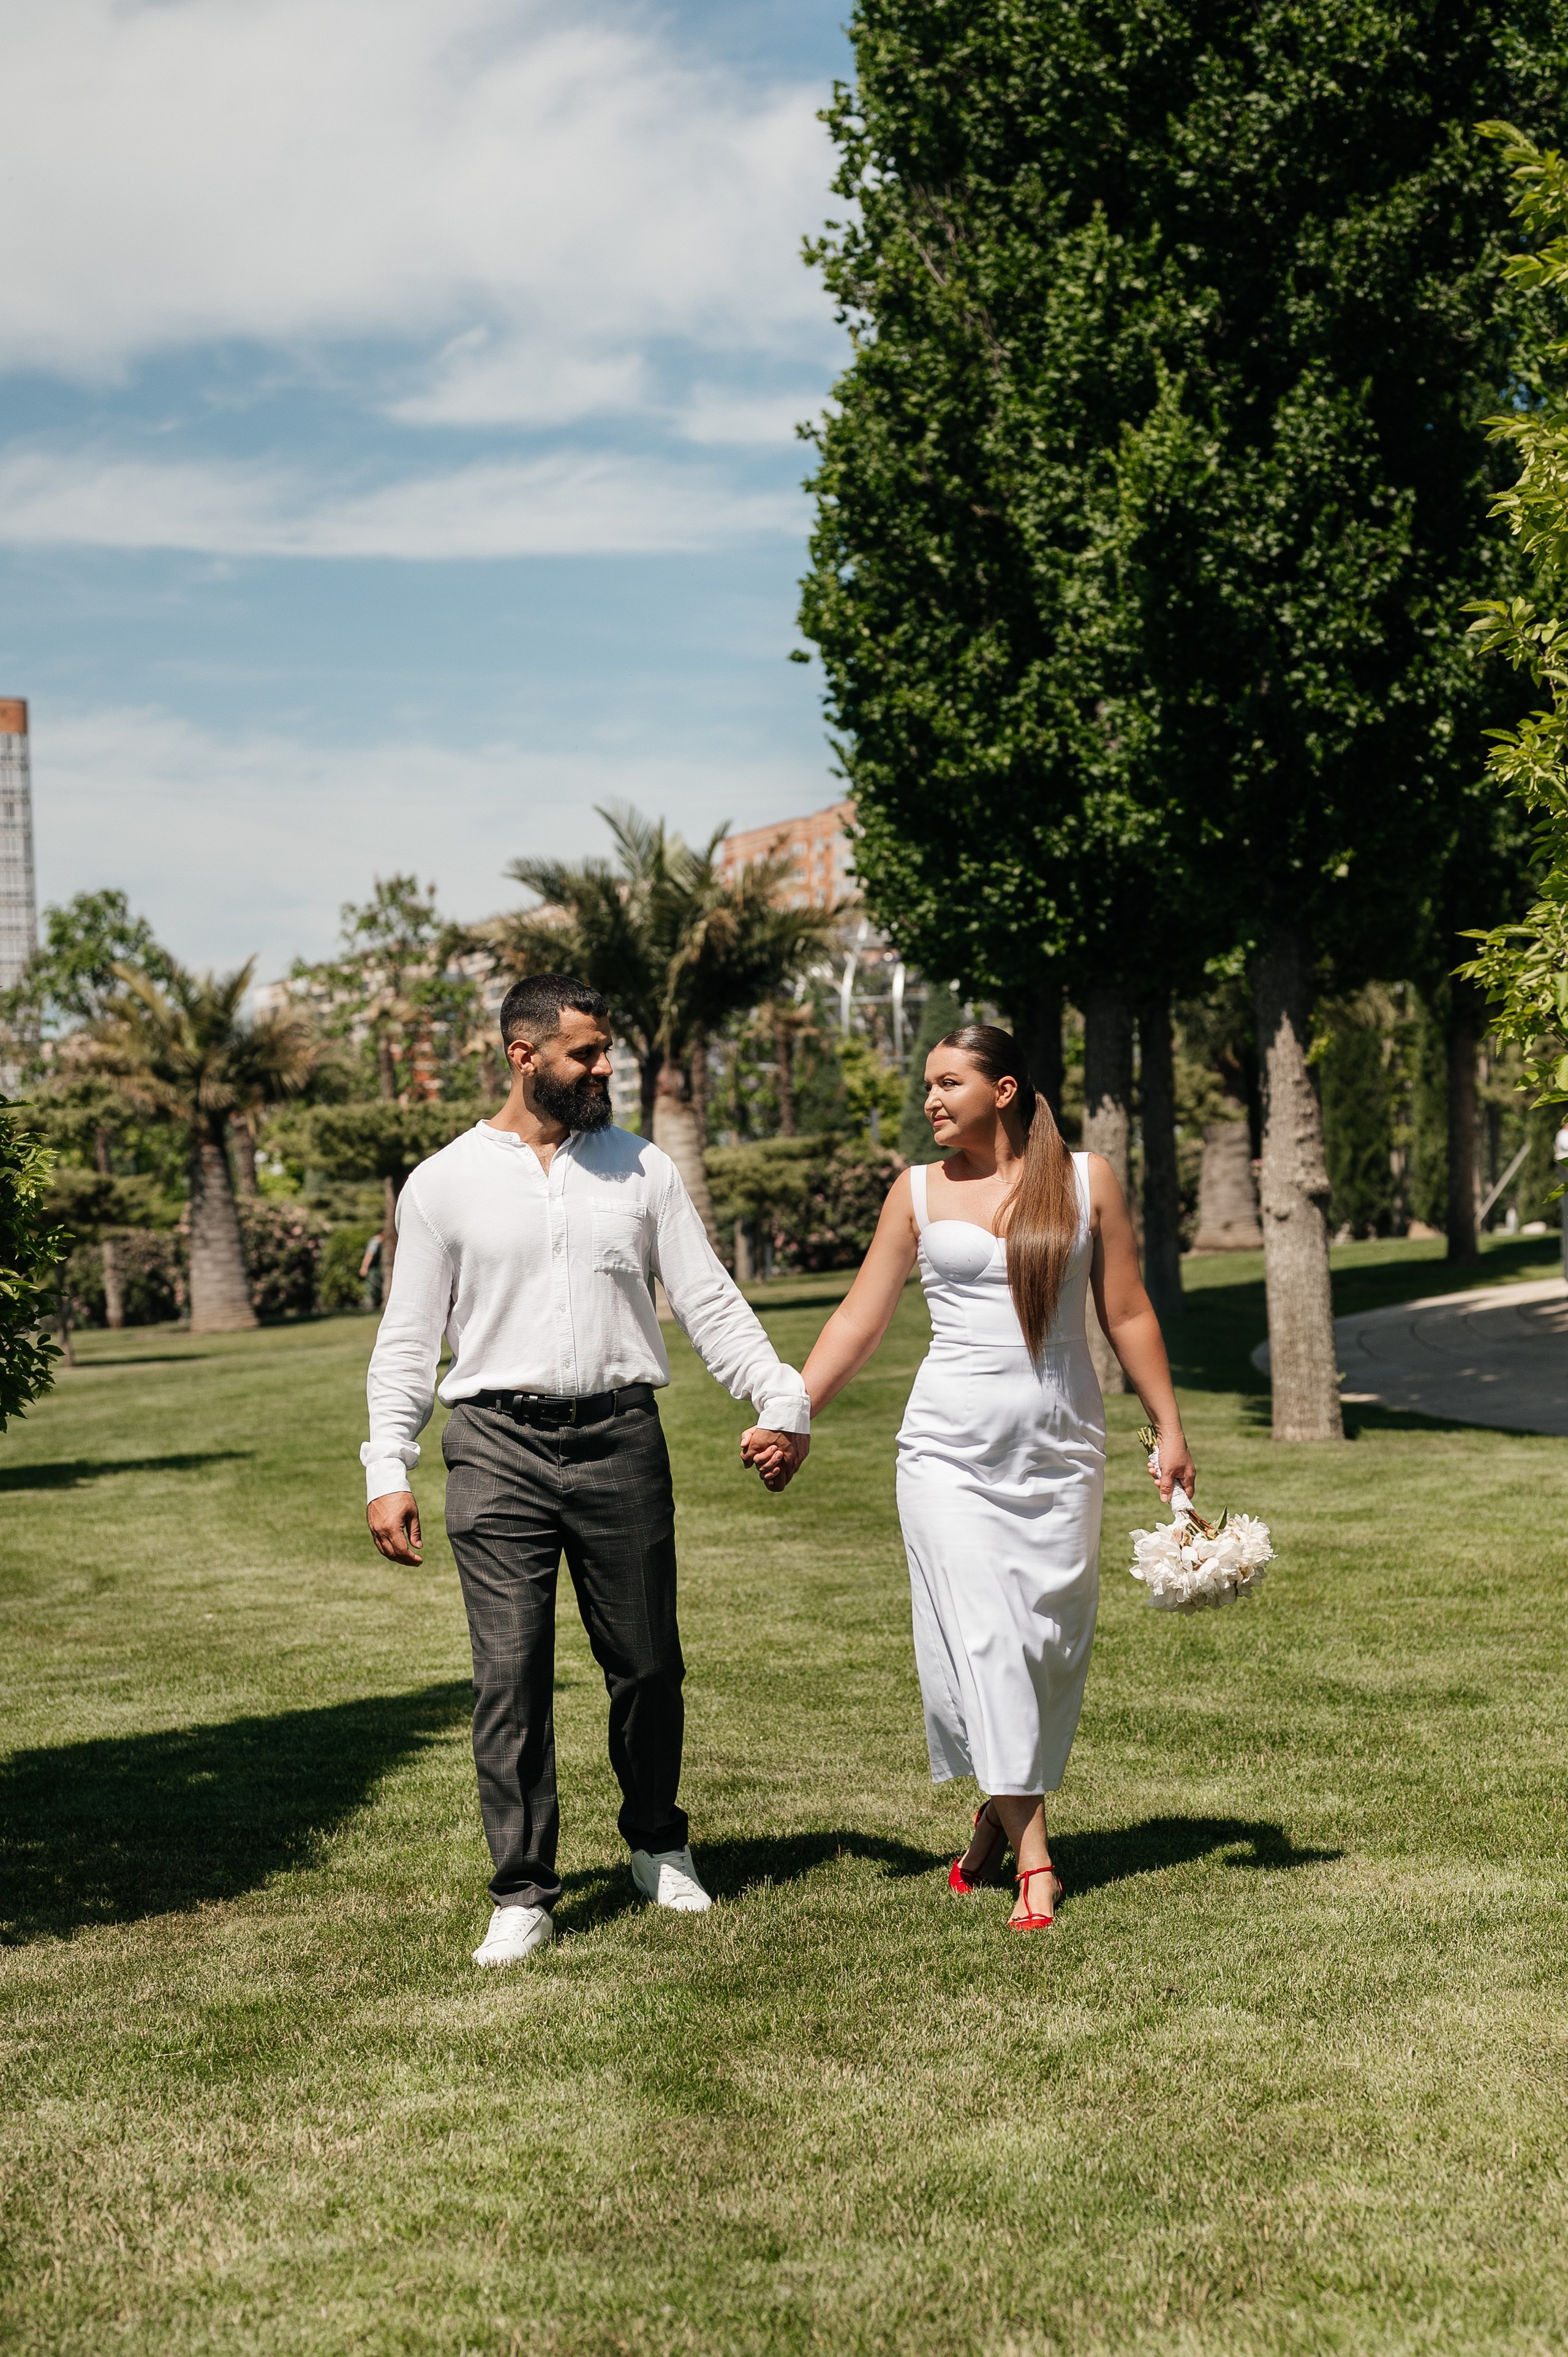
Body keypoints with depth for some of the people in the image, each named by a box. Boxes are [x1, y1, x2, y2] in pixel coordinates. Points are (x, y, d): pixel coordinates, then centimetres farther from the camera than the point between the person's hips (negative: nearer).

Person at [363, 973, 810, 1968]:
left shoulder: (643, 1168, 9)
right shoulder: (445, 1183, 4)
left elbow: (711, 1301, 7)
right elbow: (409, 1338, 6)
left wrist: (782, 1398, -5)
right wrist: (389, 1469, -2)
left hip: (621, 1438, 2)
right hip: (500, 1446, -1)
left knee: (648, 1664, 8)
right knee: (511, 1674, -4)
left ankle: (659, 1846, 30)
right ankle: (524, 1894, 6)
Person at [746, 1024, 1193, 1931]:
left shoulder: (1086, 1180, 4)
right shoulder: (919, 1193, 6)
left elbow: (1129, 1314, 8)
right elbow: (860, 1319, 6)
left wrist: (1170, 1430, 7)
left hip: (1061, 1447, 1)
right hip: (951, 1446, 0)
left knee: (1049, 1641, 3)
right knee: (982, 1638, -9)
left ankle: (1004, 1810, 23)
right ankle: (1033, 1856, -6)